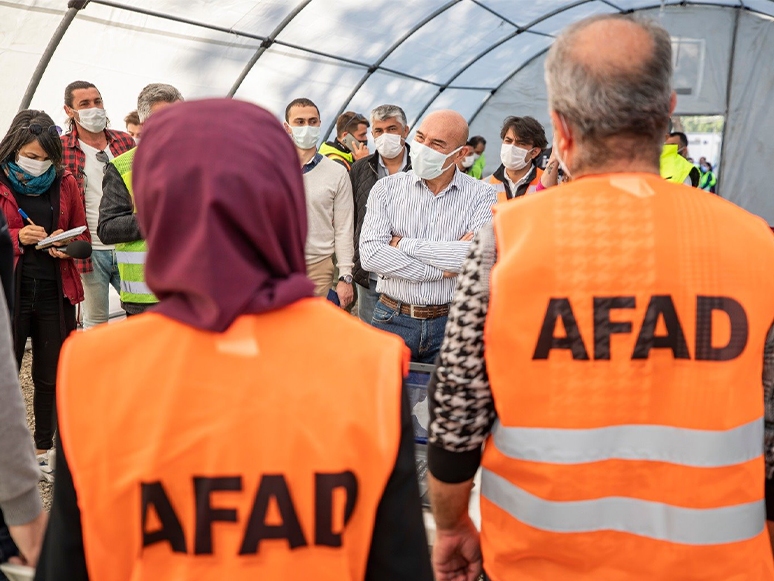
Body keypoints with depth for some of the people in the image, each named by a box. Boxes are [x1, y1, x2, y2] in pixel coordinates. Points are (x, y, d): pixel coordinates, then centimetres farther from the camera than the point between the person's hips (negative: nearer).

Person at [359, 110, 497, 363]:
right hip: (392, 320, 1)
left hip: (452, 323, -1)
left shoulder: (481, 195, -1)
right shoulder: (387, 188, 3)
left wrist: (404, 244, -12)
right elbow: (370, 254, -11)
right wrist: (442, 270, -14)